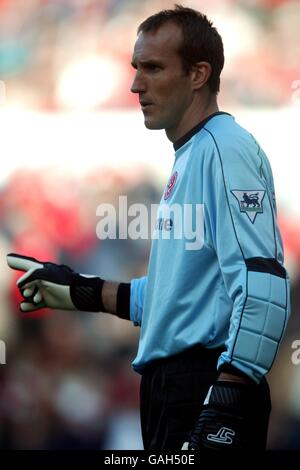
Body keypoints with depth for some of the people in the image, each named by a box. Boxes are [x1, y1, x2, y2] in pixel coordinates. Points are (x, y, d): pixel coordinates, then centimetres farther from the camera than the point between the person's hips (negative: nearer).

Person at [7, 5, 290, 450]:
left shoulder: (225, 149, -13)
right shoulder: (189, 158, 18)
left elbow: (262, 284, -23)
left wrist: (227, 401, -29)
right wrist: (82, 291, 21)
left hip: (208, 388, -10)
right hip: (172, 384, 10)